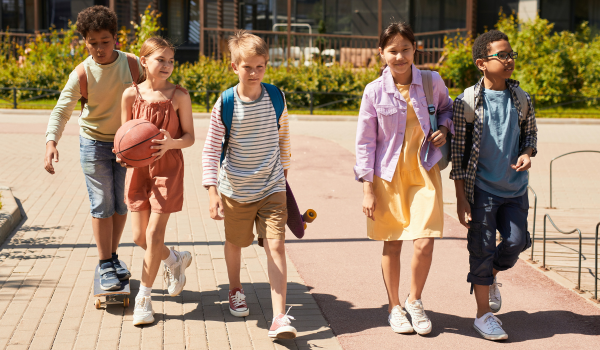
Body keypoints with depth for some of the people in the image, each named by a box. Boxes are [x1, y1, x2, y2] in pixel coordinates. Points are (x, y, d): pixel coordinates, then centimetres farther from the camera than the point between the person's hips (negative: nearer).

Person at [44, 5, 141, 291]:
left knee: (122, 202, 8)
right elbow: (61, 110, -20)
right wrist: (51, 142, -37)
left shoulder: (132, 65, -11)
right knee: (102, 204, -1)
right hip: (95, 142, -2)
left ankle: (112, 255, 26)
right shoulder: (82, 73, -16)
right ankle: (105, 266, 9)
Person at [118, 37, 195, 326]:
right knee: (139, 236, 5)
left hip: (168, 167, -3)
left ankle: (144, 297, 10)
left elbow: (189, 137, -3)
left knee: (154, 234, -4)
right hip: (138, 167, 3)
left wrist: (171, 143, -24)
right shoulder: (131, 95, -1)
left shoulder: (179, 95, -5)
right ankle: (175, 260, 37)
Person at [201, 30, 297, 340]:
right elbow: (210, 150, -11)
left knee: (276, 246, -11)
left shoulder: (276, 97, -5)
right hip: (235, 189, 0)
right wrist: (212, 191, -18)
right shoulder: (225, 104, -13)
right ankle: (235, 291, 48)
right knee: (235, 243, 19)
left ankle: (279, 318, -12)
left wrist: (284, 168, 21)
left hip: (272, 188, 1)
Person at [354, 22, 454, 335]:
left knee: (424, 244, -8)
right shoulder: (374, 91, -7)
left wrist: (444, 128, -4)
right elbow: (365, 142, -2)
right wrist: (368, 189, -4)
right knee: (392, 244, 9)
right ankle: (394, 307, 29)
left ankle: (415, 301, 20)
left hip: (425, 171, 1)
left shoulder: (432, 82, -3)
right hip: (388, 174, 0)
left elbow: (447, 108, 19)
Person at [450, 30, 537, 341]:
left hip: (515, 189, 4)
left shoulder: (520, 99, 2)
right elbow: (458, 151, -6)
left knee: (516, 241, -1)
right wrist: (460, 198, -8)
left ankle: (490, 277, 32)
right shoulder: (468, 102, -9)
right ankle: (483, 314, 15)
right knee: (482, 249, 1)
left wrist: (527, 153, -9)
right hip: (481, 189, -4)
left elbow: (530, 133, 16)